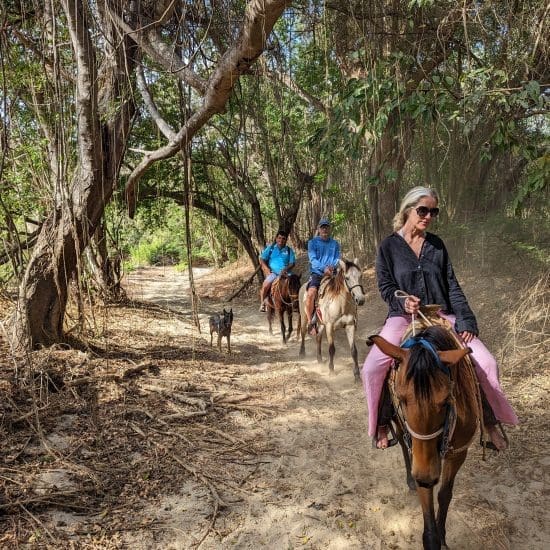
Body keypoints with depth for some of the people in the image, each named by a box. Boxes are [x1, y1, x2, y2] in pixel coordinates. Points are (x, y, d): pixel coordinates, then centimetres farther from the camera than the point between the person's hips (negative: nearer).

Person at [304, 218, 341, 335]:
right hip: (317, 274, -3)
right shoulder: (313, 242, 6)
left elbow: (338, 259, 9)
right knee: (311, 292, -30)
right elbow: (313, 259, -6)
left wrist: (332, 266, -14)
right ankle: (310, 322, -18)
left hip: (331, 274, 3)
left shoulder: (335, 243, 15)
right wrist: (324, 268, -23)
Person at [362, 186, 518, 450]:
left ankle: (491, 421, 14)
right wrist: (403, 301, -21)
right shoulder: (389, 246, 2)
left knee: (486, 362, -11)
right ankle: (381, 423, 1)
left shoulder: (437, 244, 10)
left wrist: (466, 320, -3)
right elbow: (385, 286, 0)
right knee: (372, 367, -24)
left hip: (441, 315, 3)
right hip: (403, 316, -3)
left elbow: (452, 285, 8)